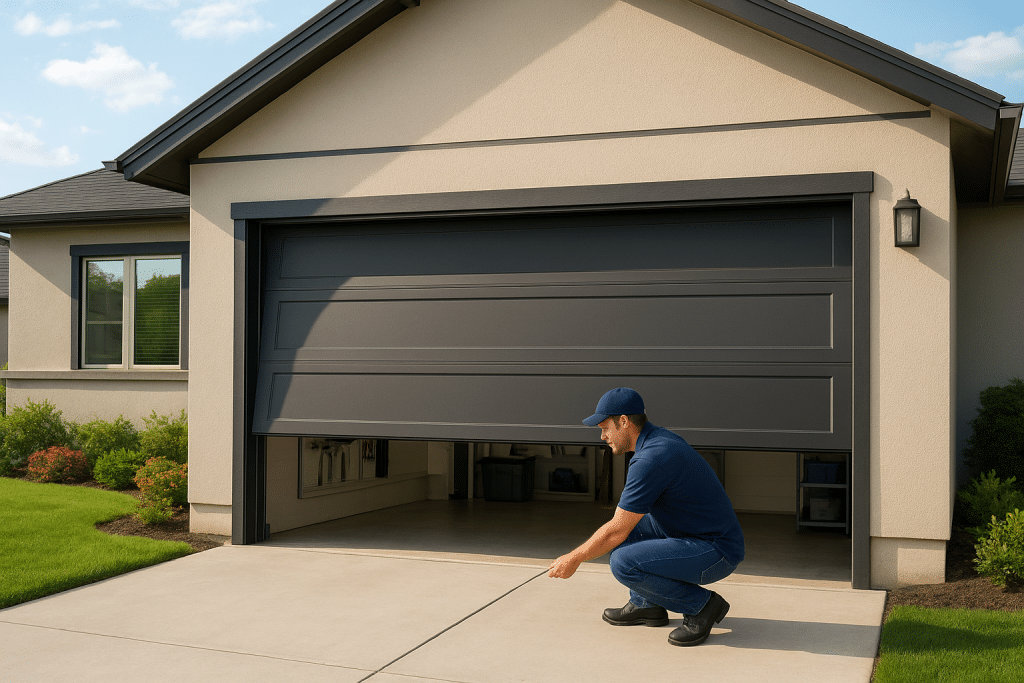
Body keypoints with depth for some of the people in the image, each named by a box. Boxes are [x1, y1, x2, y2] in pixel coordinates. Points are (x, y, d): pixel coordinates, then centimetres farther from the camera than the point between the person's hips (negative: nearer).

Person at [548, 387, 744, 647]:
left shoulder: (650, 459, -23)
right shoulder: (659, 438, 8)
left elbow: (617, 532, -18)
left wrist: (574, 559, -5)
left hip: (718, 553, -10)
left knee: (623, 563, -24)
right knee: (625, 519, 12)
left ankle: (702, 604, -6)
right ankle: (646, 604, 18)